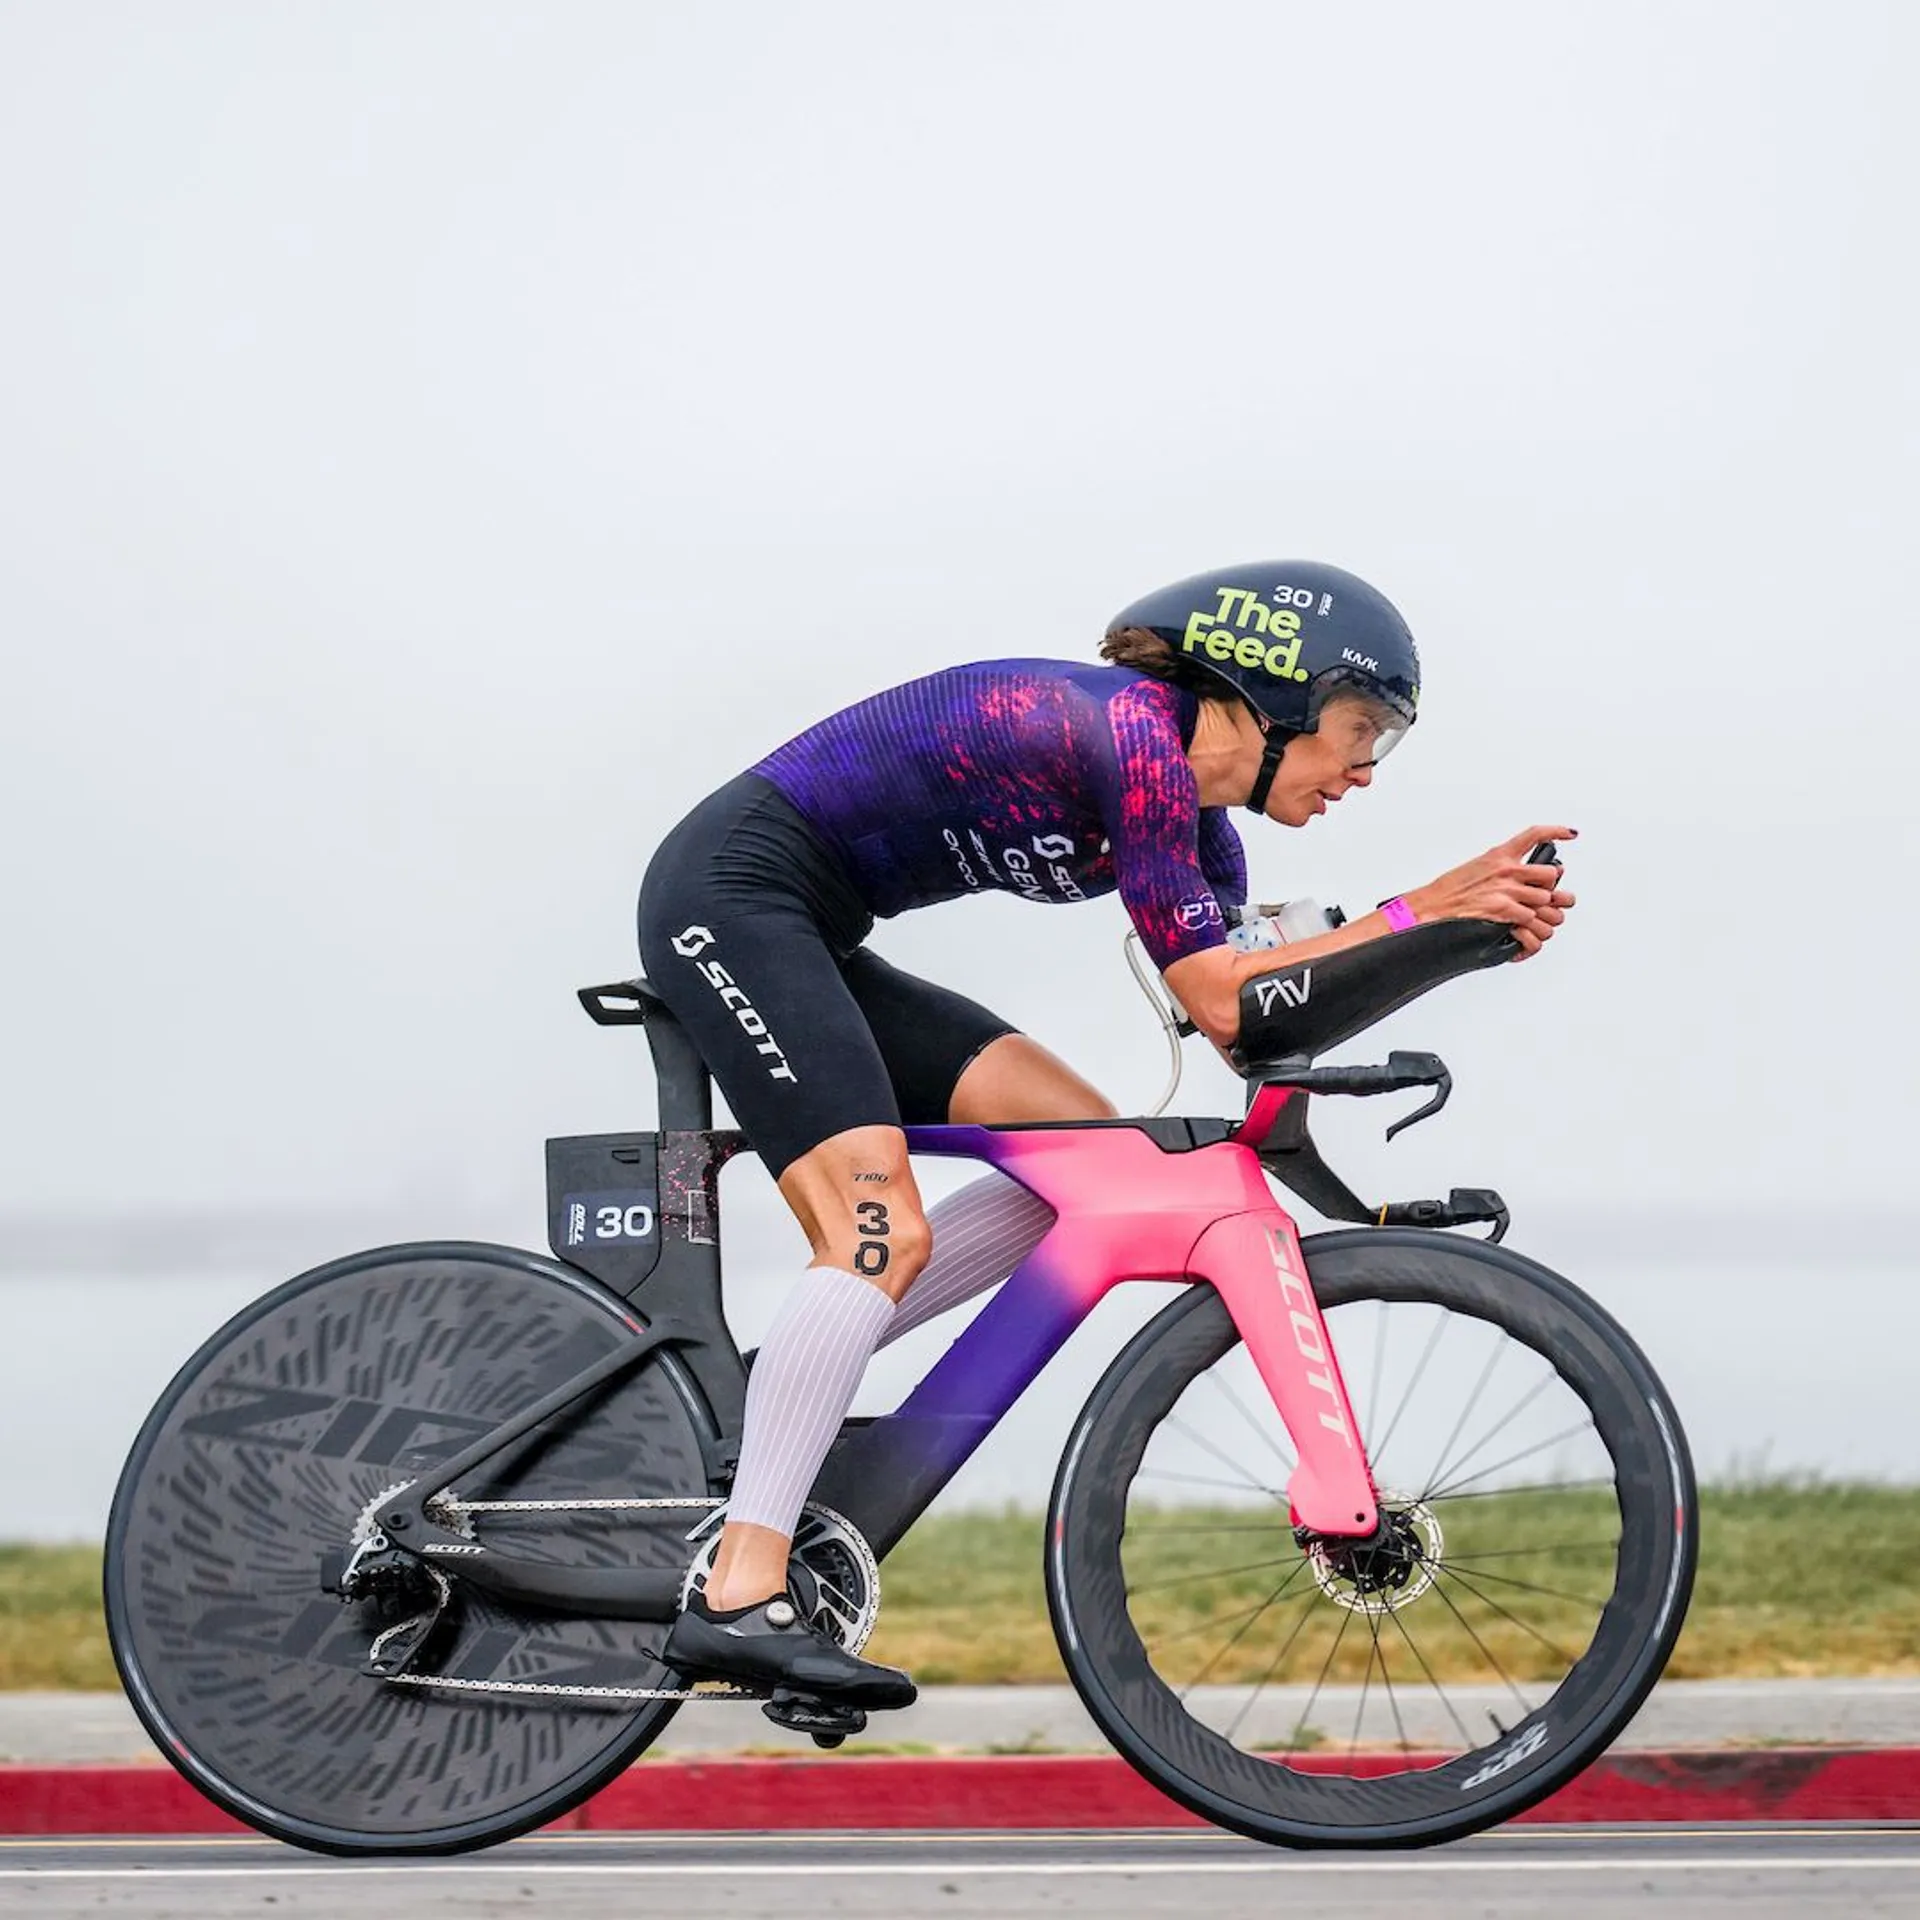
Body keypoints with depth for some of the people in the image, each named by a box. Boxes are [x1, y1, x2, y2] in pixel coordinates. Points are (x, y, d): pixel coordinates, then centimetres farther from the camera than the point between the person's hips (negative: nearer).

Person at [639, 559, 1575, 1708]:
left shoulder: (1193, 814, 12)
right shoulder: (1134, 732, -17)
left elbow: (1258, 1020, 6)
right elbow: (1216, 998, -19)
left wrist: (1463, 915, -1)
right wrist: (1424, 914, -14)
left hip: (805, 939, 10)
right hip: (732, 893, -10)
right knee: (885, 1236, -21)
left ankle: (796, 1378, 2)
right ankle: (739, 1602, -26)